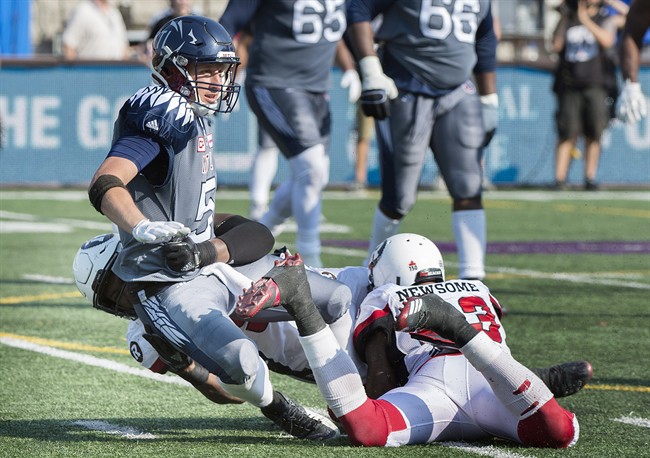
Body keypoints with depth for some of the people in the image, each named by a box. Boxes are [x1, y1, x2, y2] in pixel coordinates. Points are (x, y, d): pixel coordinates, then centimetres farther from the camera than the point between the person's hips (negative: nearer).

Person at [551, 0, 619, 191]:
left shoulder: (606, 20, 9)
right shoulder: (568, 20, 15)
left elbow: (607, 41, -11)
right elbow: (557, 46, 3)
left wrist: (586, 20, -13)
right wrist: (564, 19, -1)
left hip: (595, 84, -1)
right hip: (570, 85, 1)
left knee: (593, 134, -2)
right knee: (568, 133, -7)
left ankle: (590, 177, 5)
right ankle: (560, 178, -9)